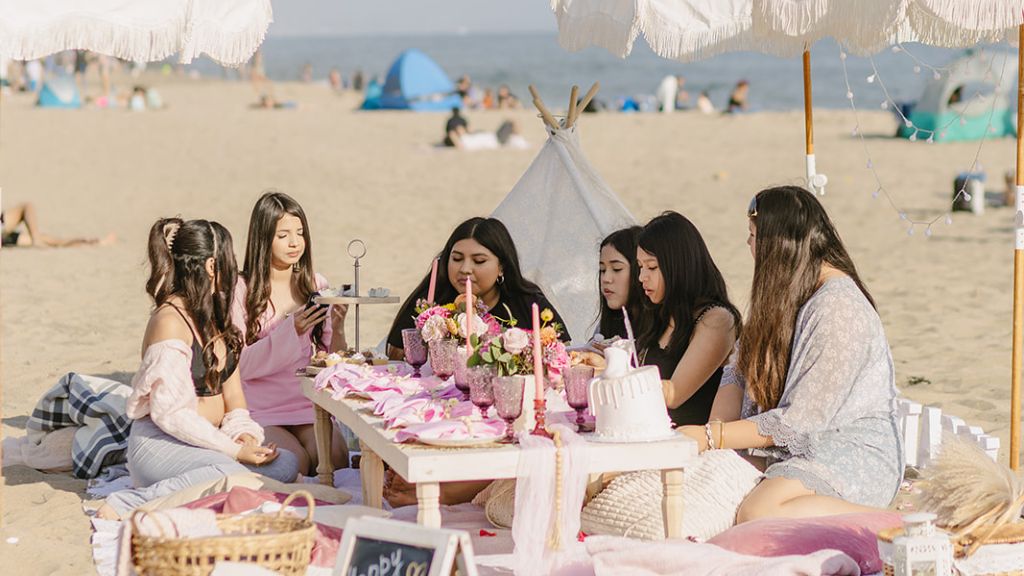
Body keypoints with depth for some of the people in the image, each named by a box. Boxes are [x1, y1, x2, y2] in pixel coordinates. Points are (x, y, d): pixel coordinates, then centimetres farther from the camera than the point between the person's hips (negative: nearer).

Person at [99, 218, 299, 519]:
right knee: (233, 472, -35)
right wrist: (233, 450, -19)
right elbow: (170, 413, -19)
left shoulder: (215, 318, 15)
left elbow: (232, 391, 15)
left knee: (285, 464, -12)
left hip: (205, 441, 9)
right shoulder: (170, 322, -14)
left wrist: (244, 435, -5)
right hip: (160, 445, -9)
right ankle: (127, 504, -27)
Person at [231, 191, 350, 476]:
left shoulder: (316, 285, 8)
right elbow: (240, 364, -11)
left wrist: (337, 329, -14)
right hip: (260, 407, -3)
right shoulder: (242, 289, -5)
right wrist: (291, 330, -21)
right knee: (296, 462, -27)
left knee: (335, 458, -24)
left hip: (307, 402, 3)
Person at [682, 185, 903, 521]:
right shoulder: (781, 296, 13)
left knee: (758, 514, -34)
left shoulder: (838, 308, -18)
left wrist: (711, 438, -15)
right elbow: (739, 375, 11)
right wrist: (711, 434, -8)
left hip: (853, 454, -10)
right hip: (798, 451, 10)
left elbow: (800, 421, -20)